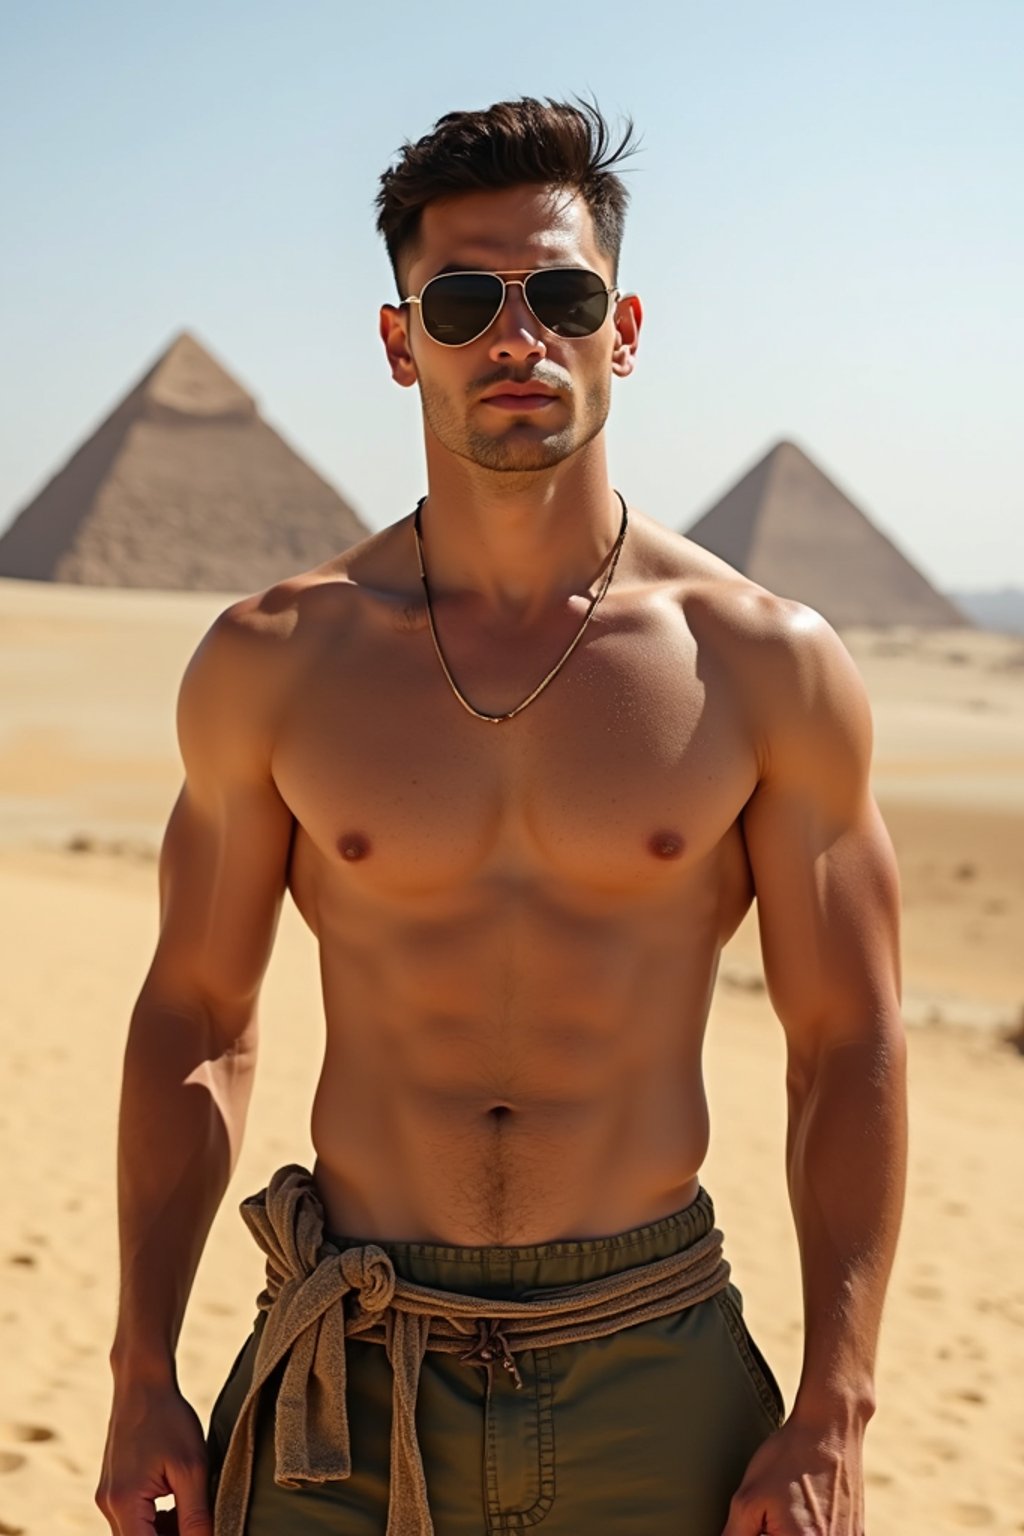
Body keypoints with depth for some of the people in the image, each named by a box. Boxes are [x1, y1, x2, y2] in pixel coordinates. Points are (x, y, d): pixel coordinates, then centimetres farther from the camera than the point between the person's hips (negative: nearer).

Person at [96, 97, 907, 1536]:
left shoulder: (768, 668, -5)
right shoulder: (269, 664, -2)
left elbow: (852, 1048, 0)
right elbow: (195, 1017, 6)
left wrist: (833, 1420, -4)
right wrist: (142, 1376, 3)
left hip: (656, 1382, 0)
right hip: (350, 1393, 1)